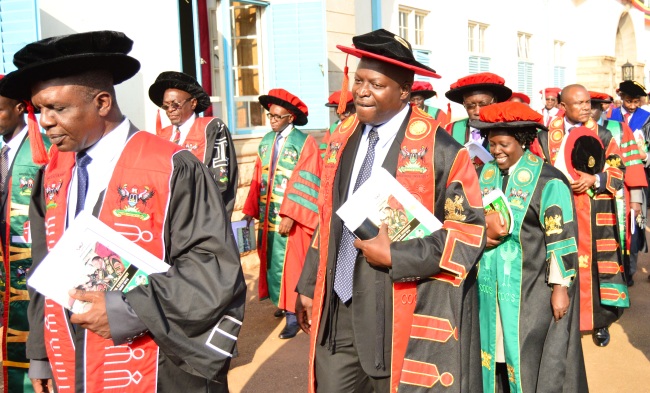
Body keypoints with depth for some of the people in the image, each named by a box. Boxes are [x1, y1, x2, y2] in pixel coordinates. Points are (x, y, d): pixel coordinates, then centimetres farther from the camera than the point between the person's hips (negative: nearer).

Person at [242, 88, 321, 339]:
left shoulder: (305, 143, -10)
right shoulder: (266, 142, 10)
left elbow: (304, 184, -15)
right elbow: (259, 179, 10)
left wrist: (289, 215, -21)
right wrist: (250, 211, 4)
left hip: (292, 218, -6)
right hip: (268, 215, 6)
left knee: (290, 263, -3)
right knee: (272, 260, 14)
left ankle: (293, 315, 5)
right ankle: (282, 302, 29)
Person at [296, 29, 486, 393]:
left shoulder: (438, 148, -11)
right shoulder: (343, 138, 8)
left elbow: (471, 228, -10)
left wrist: (394, 256, -17)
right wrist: (309, 286, 15)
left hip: (402, 315, -5)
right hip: (336, 309, 5)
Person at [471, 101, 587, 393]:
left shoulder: (548, 181, -10)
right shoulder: (486, 175, 7)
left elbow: (561, 238, -11)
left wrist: (561, 287, -12)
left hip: (532, 290, -5)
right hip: (491, 287, 5)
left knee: (530, 356, 2)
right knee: (496, 350, 13)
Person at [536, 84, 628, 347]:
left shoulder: (603, 136, 6)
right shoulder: (546, 137, 3)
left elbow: (618, 171, 4)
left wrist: (594, 179, -13)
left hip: (595, 217, 1)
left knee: (596, 265, 3)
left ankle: (600, 321, 18)